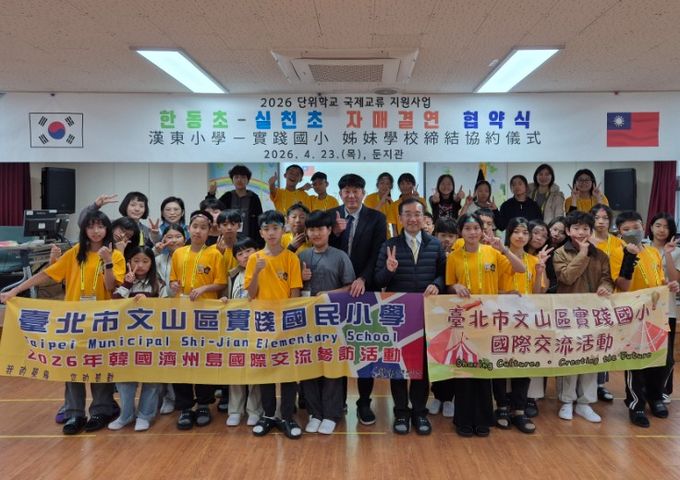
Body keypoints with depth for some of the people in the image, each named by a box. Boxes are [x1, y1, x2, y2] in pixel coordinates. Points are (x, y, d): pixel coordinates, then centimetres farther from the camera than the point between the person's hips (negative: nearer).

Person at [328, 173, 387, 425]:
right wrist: (335, 232, -15)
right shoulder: (331, 217, 6)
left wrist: (362, 279, -19)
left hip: (365, 290, -1)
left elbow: (377, 254, -6)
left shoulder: (376, 218, 1)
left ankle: (364, 402, 16)